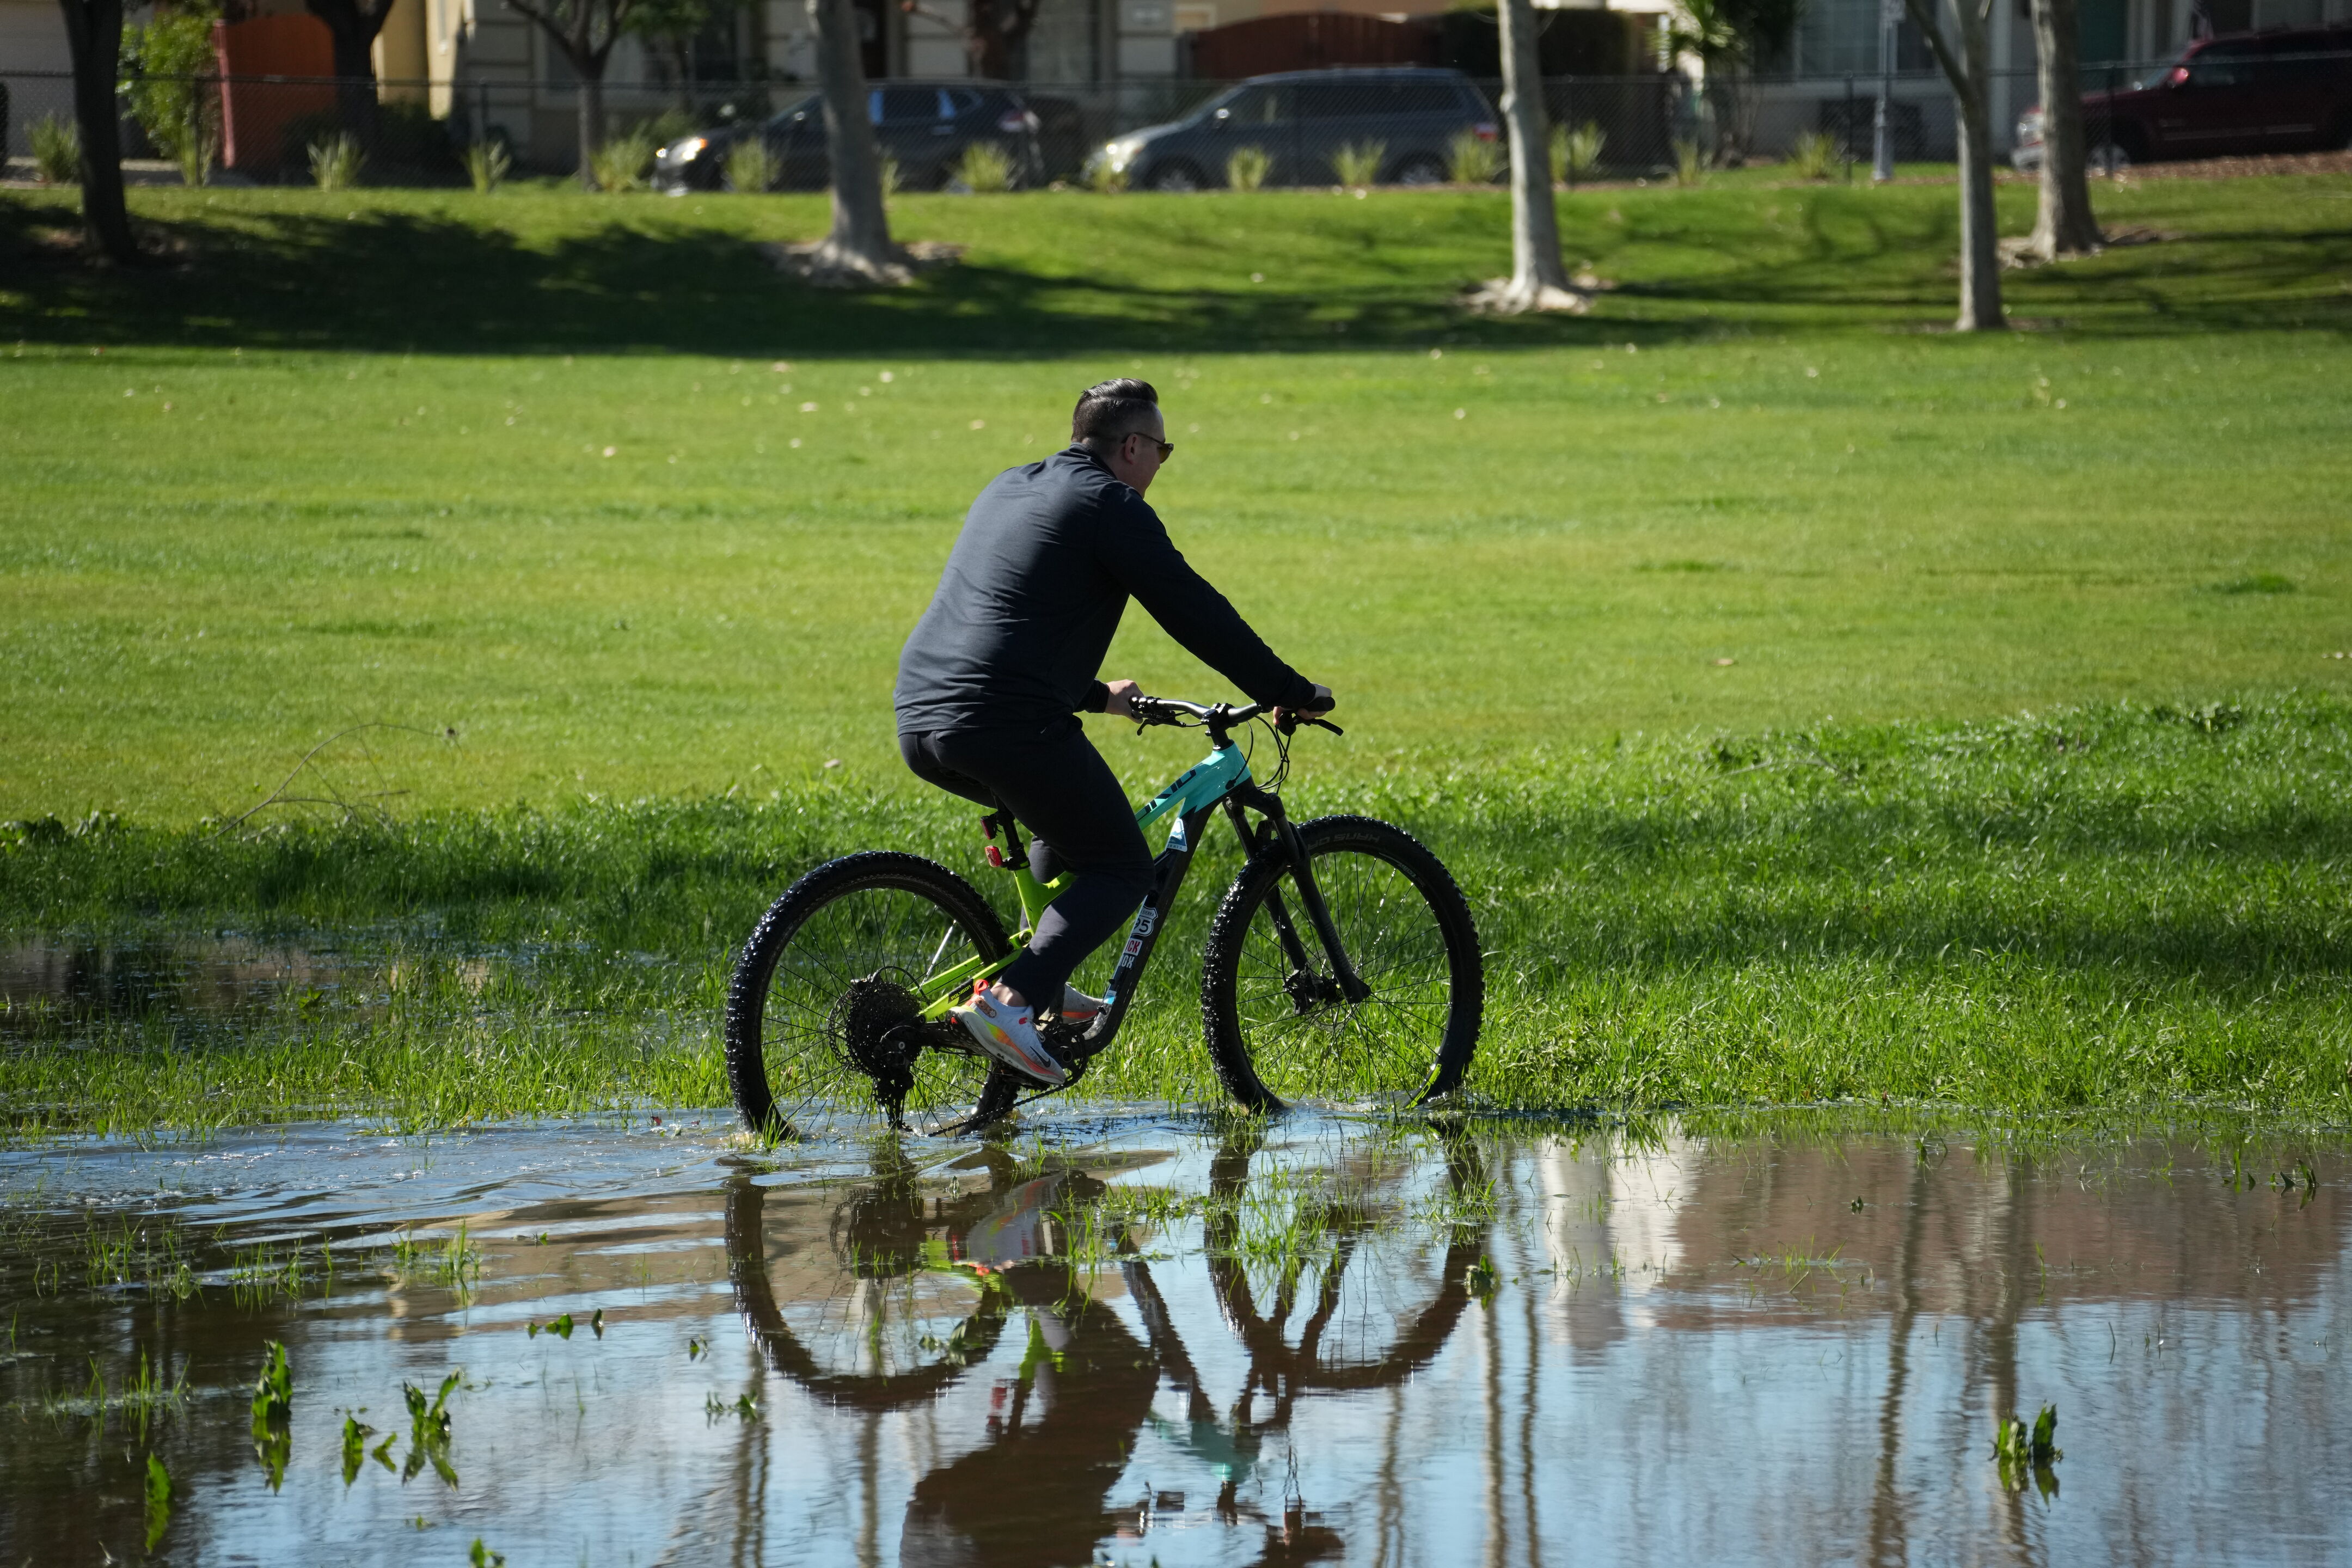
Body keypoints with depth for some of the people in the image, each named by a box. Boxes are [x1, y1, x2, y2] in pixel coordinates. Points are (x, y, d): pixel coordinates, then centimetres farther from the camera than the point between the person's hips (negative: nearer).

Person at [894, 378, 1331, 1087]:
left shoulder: (1010, 490, 23)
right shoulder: (1110, 506, -3)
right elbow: (1196, 613, -4)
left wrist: (1094, 695, 44)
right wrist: (1293, 694, 3)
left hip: (919, 723, 9)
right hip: (1008, 725, -9)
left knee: (1070, 822, 31)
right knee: (1122, 871, 2)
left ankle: (1045, 984, 24)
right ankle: (1012, 999, -17)